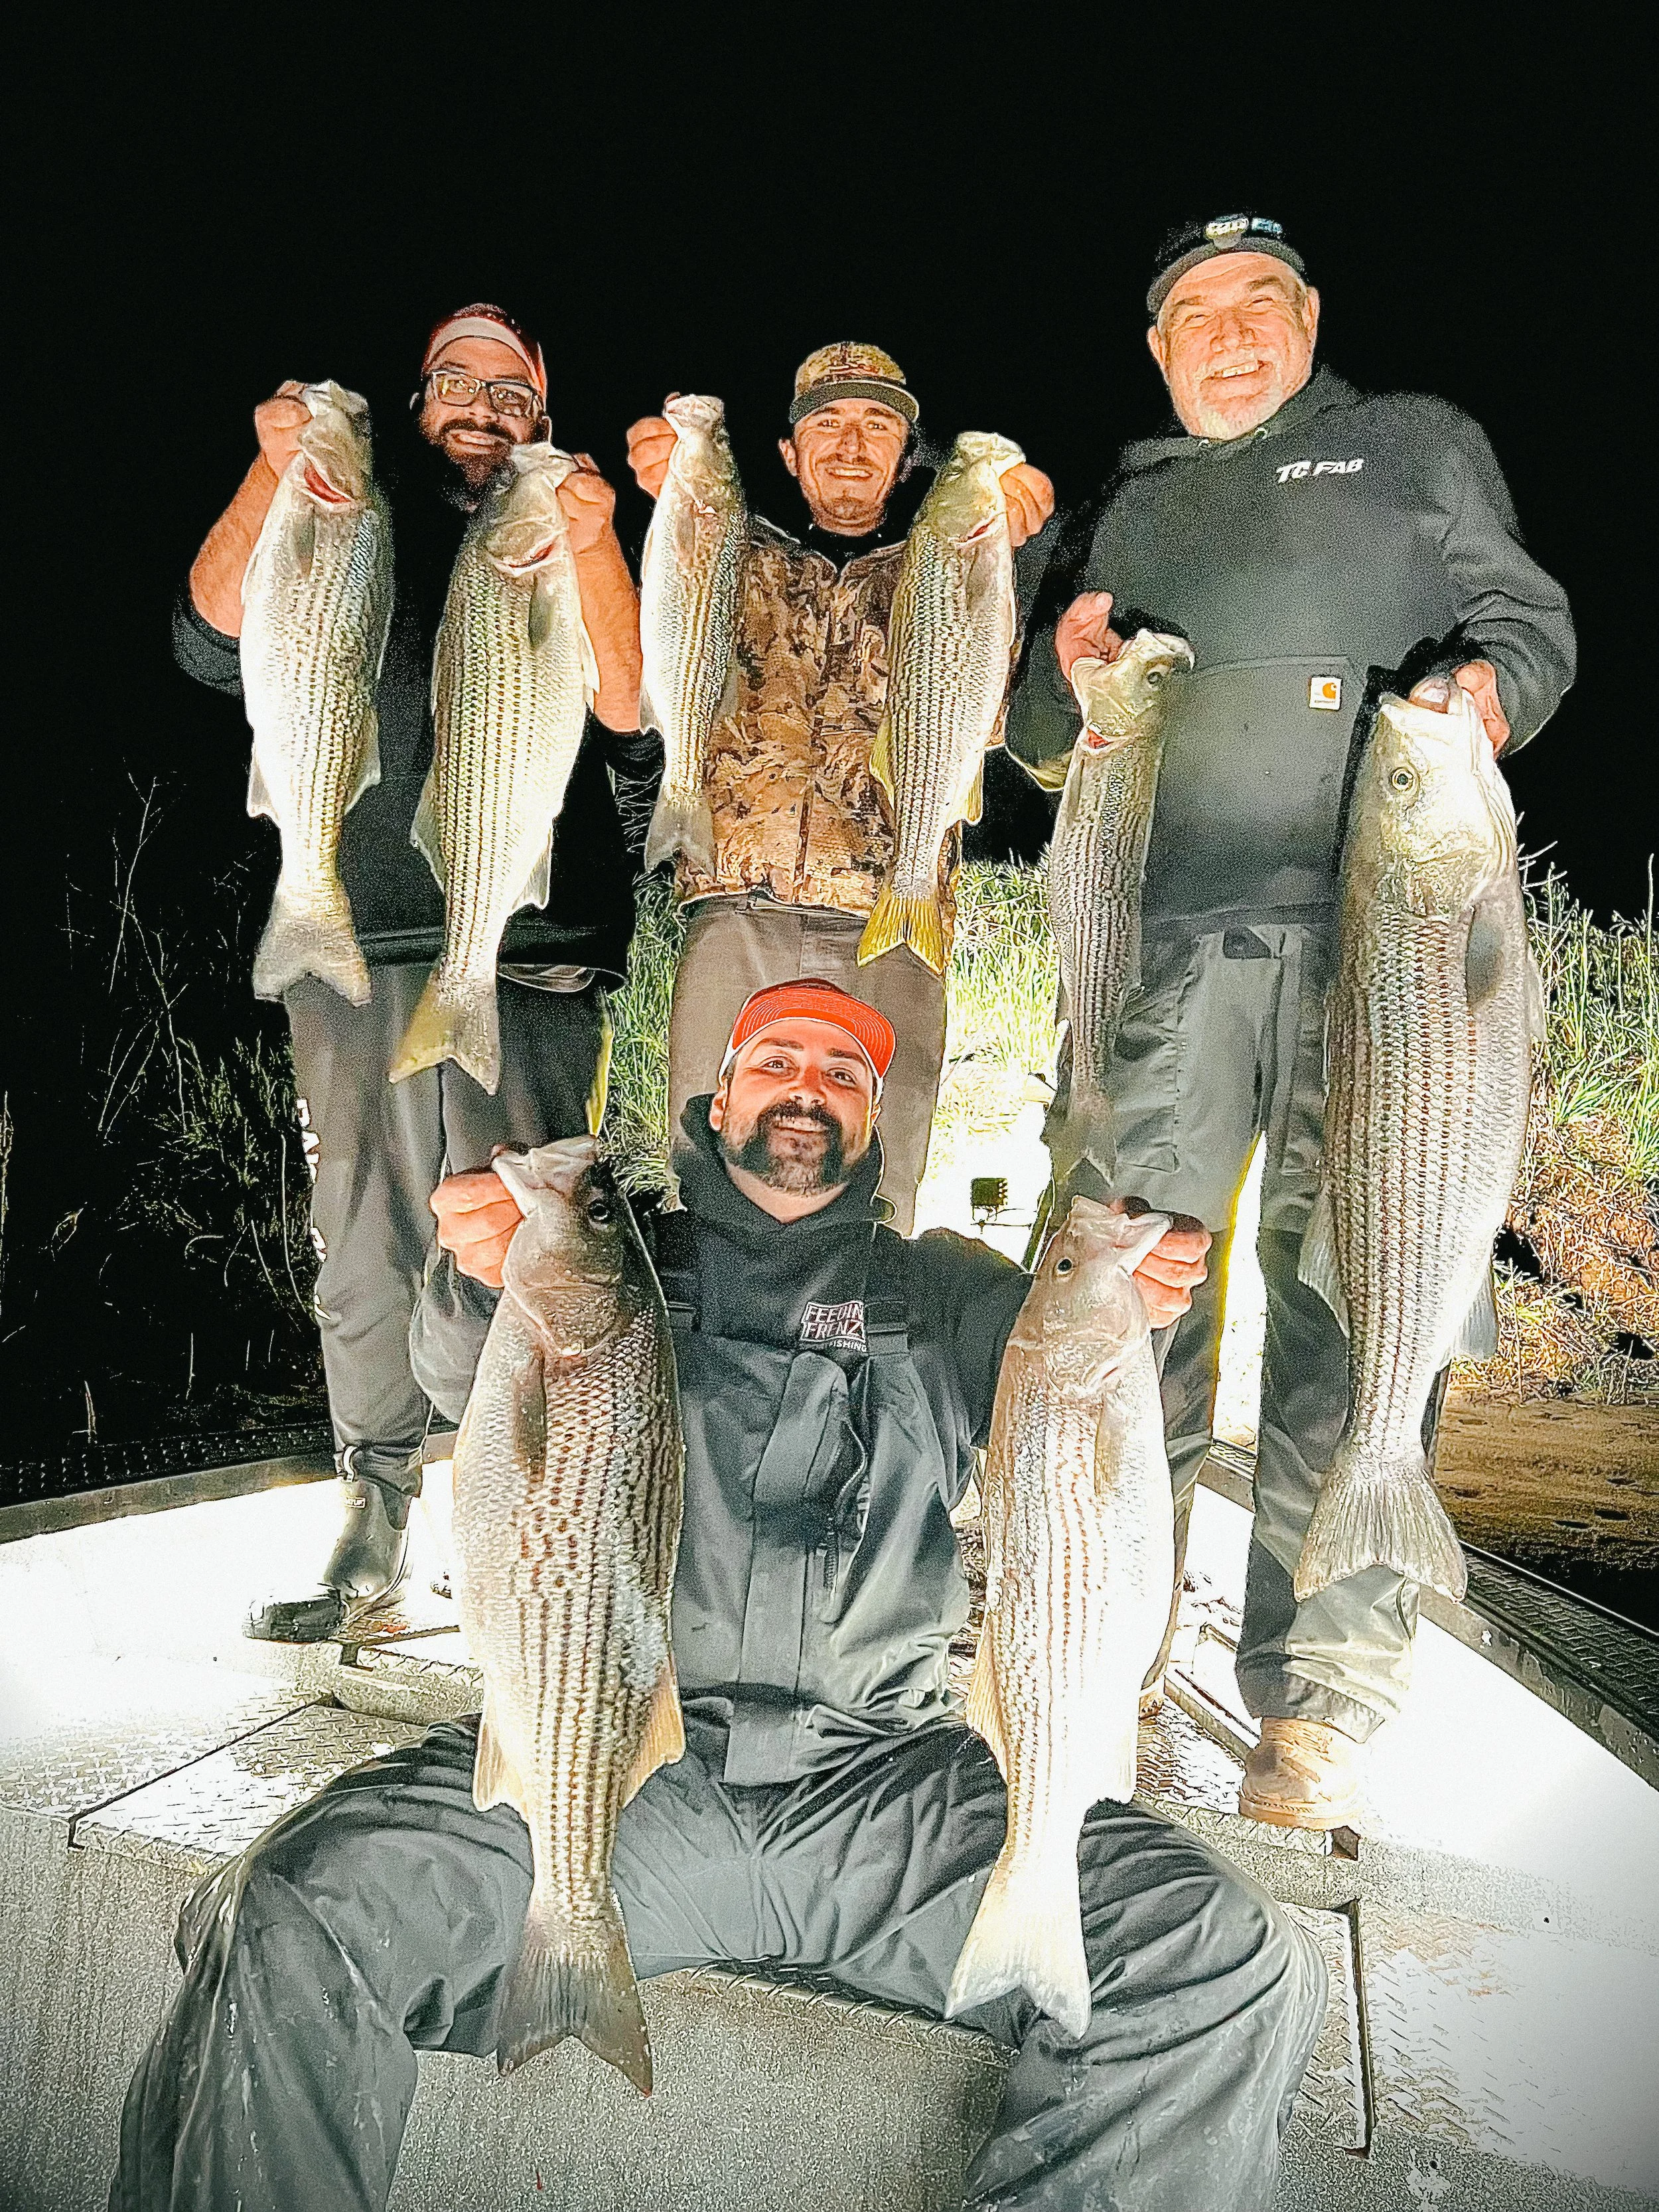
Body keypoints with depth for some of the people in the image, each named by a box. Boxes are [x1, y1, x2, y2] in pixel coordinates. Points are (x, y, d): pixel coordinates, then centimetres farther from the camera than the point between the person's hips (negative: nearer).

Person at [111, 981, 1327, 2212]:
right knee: (288, 1930, -25)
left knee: (1244, 1972, -17)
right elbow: (476, 1387, -5)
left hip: (882, 1778, 1)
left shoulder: (938, 1294, 15)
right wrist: (489, 1288, -29)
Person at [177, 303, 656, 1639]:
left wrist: (595, 554, -10)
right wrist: (274, 468, -3)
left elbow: (634, 725, 0)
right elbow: (215, 643, 6)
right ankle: (374, 1525, 16)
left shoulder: (570, 556, 17)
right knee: (366, 1245, 4)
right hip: (364, 940, 2)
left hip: (532, 948, -1)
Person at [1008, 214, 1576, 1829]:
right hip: (1162, 937, 2)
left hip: (1372, 925, -2)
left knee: (1344, 1303, -6)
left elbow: (1528, 617, 15)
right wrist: (1064, 672, 2)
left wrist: (1489, 688, -8)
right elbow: (1034, 740, 25)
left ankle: (1315, 1707, 4)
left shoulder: (1415, 443, 21)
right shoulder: (1124, 506, 26)